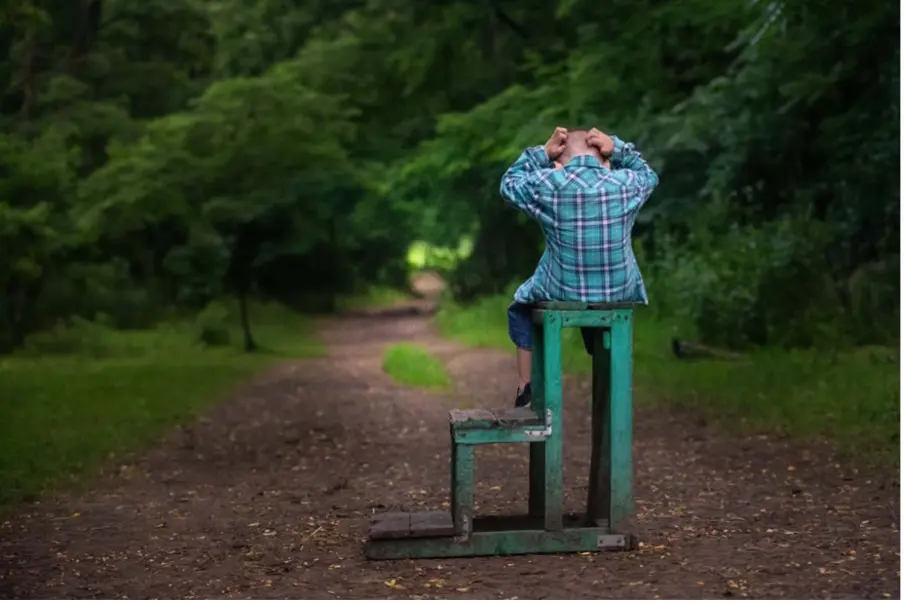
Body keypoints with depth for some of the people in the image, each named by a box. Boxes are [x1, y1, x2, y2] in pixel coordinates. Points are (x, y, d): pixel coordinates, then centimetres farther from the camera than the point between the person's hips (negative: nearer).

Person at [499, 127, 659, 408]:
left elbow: (509, 184, 8)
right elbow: (649, 175, 16)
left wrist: (542, 153, 4)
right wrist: (618, 149, 4)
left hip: (562, 292, -2)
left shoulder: (546, 184, -14)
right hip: (620, 293, 2)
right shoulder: (626, 183, -9)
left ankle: (525, 389, 27)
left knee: (521, 309, 31)